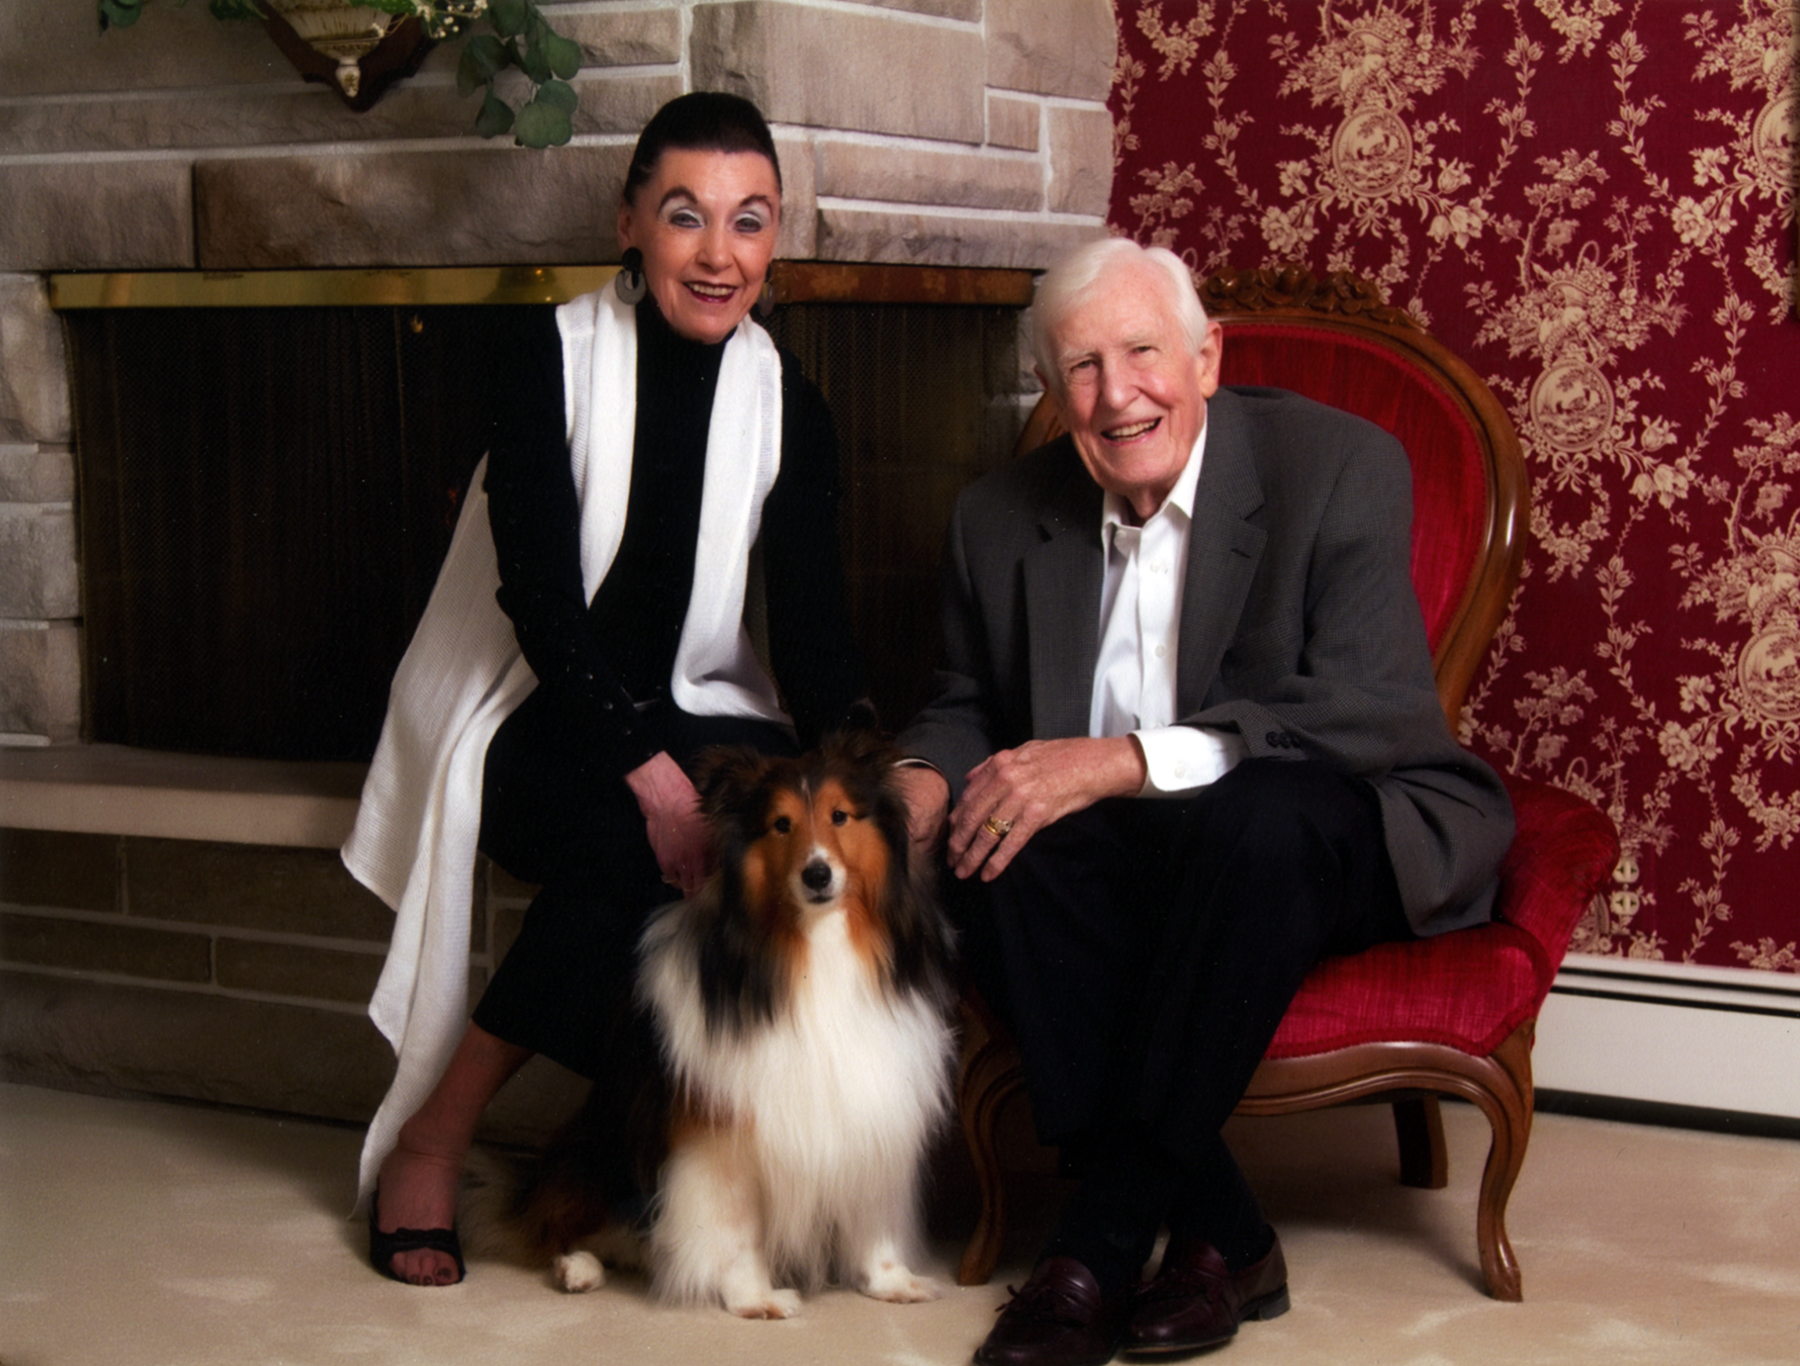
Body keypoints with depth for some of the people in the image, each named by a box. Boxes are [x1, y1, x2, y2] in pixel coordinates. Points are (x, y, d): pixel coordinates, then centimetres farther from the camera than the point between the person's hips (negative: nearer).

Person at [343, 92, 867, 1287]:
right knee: (631, 848, -33)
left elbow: (814, 630, -1)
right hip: (530, 721, -3)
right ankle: (430, 1143, -17)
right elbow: (539, 592, -15)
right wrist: (646, 771, -27)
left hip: (685, 718, 4)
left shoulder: (787, 404, 4)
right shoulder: (550, 351, -6)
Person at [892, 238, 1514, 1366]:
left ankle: (1104, 1239, -29)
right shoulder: (1001, 520, 3)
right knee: (1003, 853, -27)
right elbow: (967, 708, 17)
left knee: (1257, 815, -37)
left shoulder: (1341, 465, -11)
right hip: (1146, 854, 4)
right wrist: (924, 783, -10)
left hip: (1347, 837, -4)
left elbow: (1372, 714, -23)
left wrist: (1120, 761, -31)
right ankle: (1213, 1237, -26)